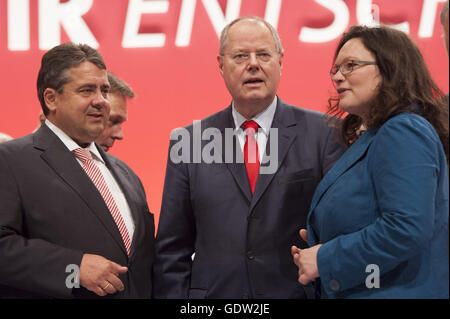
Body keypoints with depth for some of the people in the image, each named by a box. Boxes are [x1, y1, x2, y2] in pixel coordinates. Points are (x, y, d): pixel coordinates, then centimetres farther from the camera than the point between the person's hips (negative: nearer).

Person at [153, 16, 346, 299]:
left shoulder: (322, 133, -1)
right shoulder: (188, 141, 4)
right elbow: (172, 248, 4)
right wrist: (172, 294, -4)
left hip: (299, 291, -1)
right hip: (214, 291, 1)